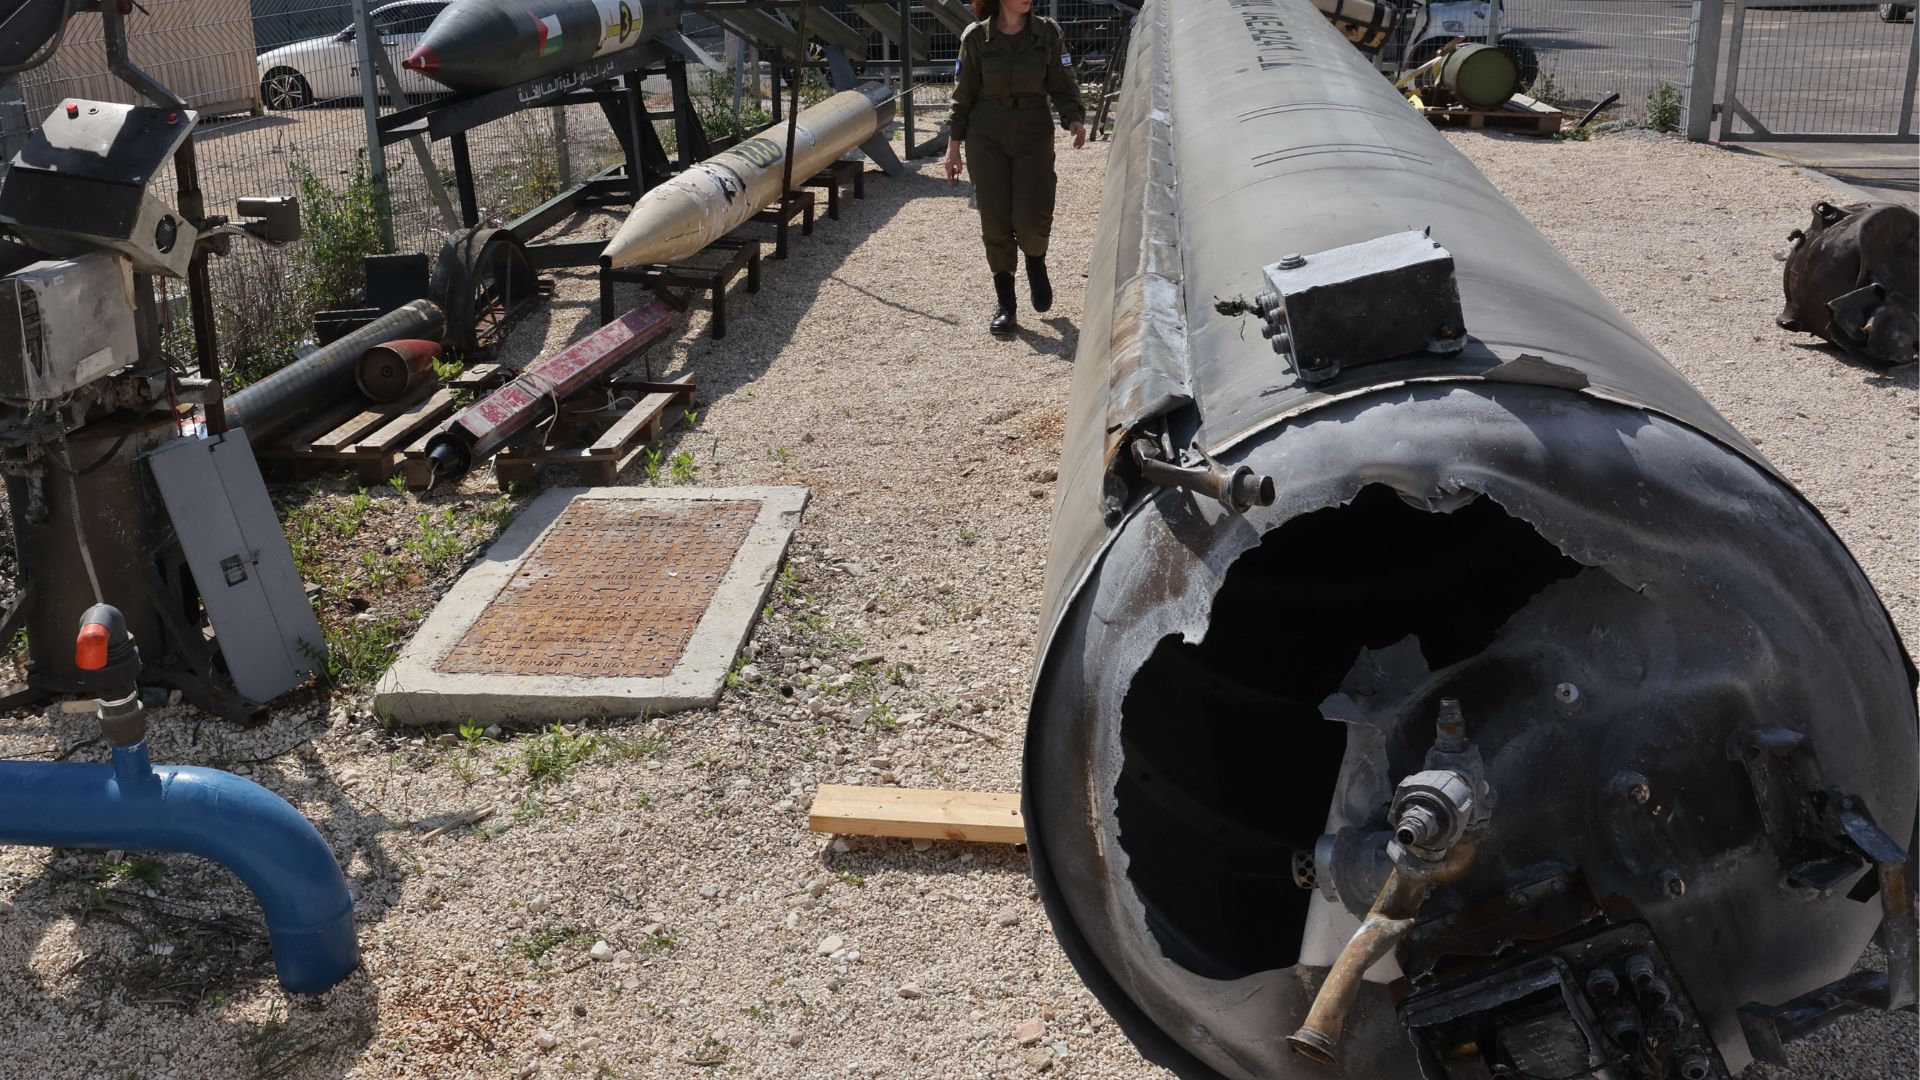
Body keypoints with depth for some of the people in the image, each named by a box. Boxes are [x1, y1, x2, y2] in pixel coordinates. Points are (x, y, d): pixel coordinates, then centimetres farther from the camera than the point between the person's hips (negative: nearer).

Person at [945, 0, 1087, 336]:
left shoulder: (1048, 33, 0)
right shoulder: (976, 37, 0)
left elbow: (1063, 85, 2)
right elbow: (963, 94, 6)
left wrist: (1074, 118, -17)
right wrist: (954, 144, 6)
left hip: (1034, 135, 0)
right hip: (986, 137, 0)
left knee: (1033, 214, -14)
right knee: (995, 221, -1)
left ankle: (1036, 264, 21)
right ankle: (1004, 303, 12)